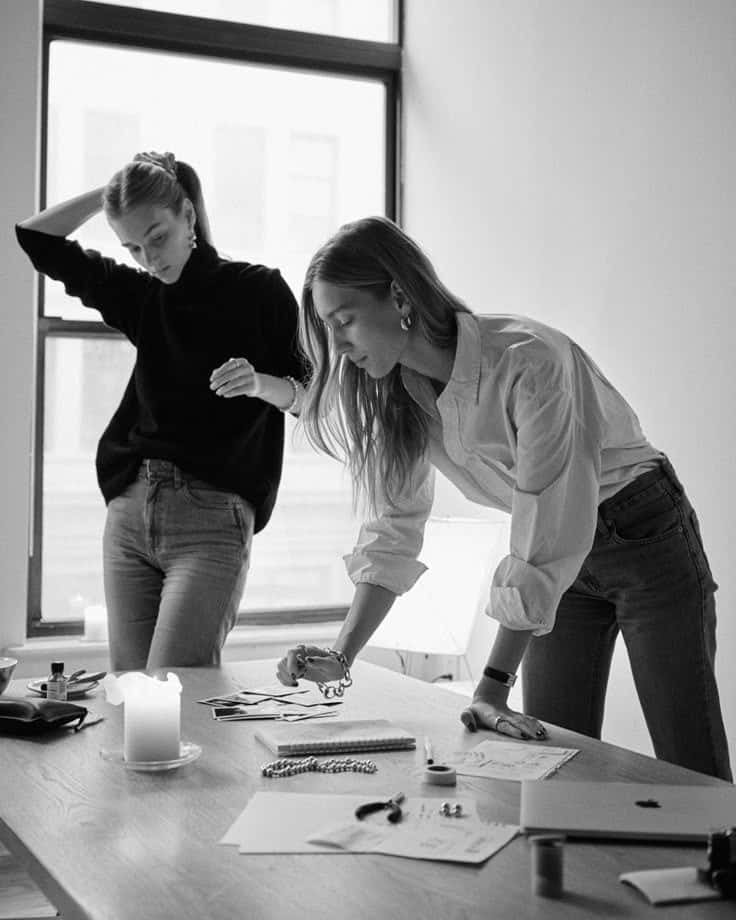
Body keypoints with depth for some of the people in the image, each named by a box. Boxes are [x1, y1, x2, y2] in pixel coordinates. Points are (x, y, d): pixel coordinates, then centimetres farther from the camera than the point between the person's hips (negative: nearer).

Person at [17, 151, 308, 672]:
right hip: (129, 512, 5)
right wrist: (113, 191, 13)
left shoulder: (258, 290, 3)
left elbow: (311, 396, 5)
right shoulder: (142, 296, 15)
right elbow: (36, 238, 19)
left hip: (213, 516, -5)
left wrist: (262, 384, -15)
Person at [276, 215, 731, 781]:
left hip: (645, 538, -6)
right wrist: (341, 657, -14)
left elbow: (543, 548, -31)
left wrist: (494, 685, -30)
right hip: (563, 562, 6)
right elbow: (394, 533, -4)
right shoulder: (398, 395, -9)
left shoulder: (530, 363, -31)